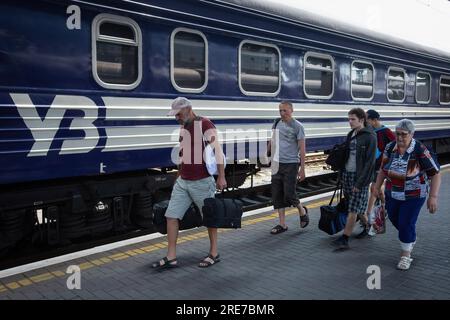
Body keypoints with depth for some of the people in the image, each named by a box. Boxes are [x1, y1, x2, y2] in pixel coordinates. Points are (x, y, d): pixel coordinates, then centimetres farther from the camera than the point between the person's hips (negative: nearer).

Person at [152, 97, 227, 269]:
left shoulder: (205, 124, -12)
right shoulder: (183, 127, 12)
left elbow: (217, 151, -17)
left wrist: (221, 177, -20)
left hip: (202, 182, -8)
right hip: (182, 182, 8)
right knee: (171, 216, 4)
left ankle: (214, 254, 22)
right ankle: (171, 257, 12)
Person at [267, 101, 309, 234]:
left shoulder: (297, 126, -6)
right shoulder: (276, 124, 8)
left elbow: (302, 148, -7)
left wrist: (302, 168, -11)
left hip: (290, 164, -5)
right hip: (277, 164, 5)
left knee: (289, 194, -7)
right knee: (277, 195, 5)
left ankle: (302, 211, 24)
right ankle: (282, 224, 16)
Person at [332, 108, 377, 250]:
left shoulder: (370, 137, -12)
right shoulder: (351, 134, 11)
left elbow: (370, 162, -16)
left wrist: (360, 183, -19)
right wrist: (342, 173, 12)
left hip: (360, 176, -7)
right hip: (347, 174, 8)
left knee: (353, 209, -5)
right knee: (357, 207, 16)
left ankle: (344, 240, -2)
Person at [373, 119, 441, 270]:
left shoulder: (420, 151, -21)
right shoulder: (390, 148, -8)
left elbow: (435, 174, -16)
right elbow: (383, 169, 7)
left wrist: (433, 197, -21)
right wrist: (377, 187, 7)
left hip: (413, 196, -5)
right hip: (392, 194, 5)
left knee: (406, 224, -3)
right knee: (394, 219, 17)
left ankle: (406, 255, 20)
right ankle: (410, 239, 48)